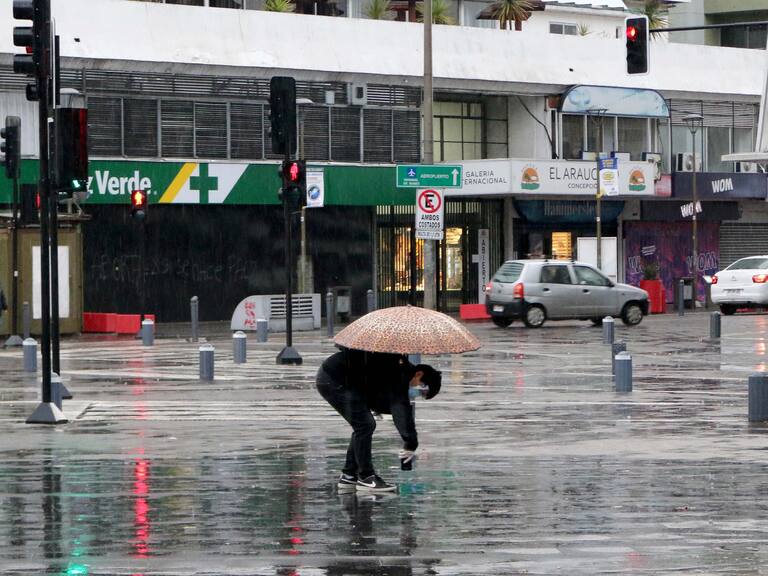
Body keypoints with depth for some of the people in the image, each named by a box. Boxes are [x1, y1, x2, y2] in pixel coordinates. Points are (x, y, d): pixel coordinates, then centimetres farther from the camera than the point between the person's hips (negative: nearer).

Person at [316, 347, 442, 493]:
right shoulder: (401, 371, -18)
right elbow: (402, 408, -26)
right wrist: (411, 444, -27)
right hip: (333, 380, -10)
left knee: (363, 425, 14)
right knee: (364, 425, -10)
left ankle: (348, 476, 20)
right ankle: (366, 478, -4)